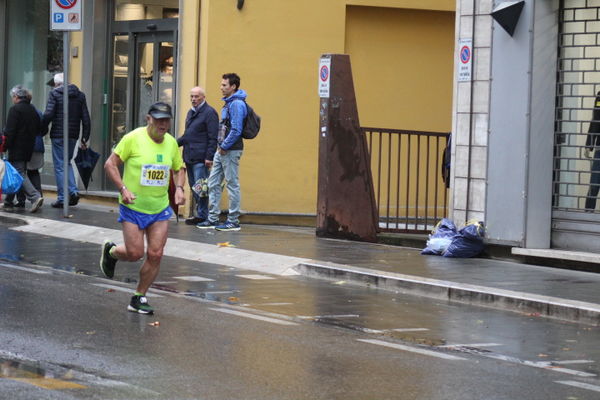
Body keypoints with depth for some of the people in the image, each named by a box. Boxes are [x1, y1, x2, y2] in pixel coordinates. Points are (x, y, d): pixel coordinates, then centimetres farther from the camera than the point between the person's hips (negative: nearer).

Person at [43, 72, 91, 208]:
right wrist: (85, 138, 10)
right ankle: (73, 191, 3)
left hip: (58, 135, -5)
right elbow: (86, 119, 7)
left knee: (60, 166, 1)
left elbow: (48, 115, -14)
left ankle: (61, 198, 1)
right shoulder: (80, 95, 9)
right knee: (67, 162, 20)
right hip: (73, 135, 5)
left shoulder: (55, 93, -5)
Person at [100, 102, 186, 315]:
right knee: (135, 253, -6)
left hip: (160, 208, 4)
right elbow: (110, 164, -10)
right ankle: (111, 251, 30)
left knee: (155, 255, -3)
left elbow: (179, 168, 19)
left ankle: (139, 298, 13)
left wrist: (179, 188, 0)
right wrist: (123, 189, -20)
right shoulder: (133, 138, -13)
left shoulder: (171, 143, 3)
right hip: (133, 207, -4)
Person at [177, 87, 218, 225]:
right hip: (189, 157, 9)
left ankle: (202, 215, -3)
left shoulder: (209, 113, -8)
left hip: (201, 158, -9)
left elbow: (213, 138, -13)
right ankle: (199, 213, 18)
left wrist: (209, 157, -19)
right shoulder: (191, 112, 19)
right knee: (193, 187, 11)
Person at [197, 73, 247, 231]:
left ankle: (233, 221, 2)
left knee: (232, 184, -3)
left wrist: (224, 147, -15)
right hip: (222, 151, 10)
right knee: (213, 183, 11)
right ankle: (213, 219, 16)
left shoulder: (237, 104, -14)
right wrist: (220, 146, 13)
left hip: (231, 151, -10)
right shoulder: (228, 103, 16)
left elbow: (236, 130, -20)